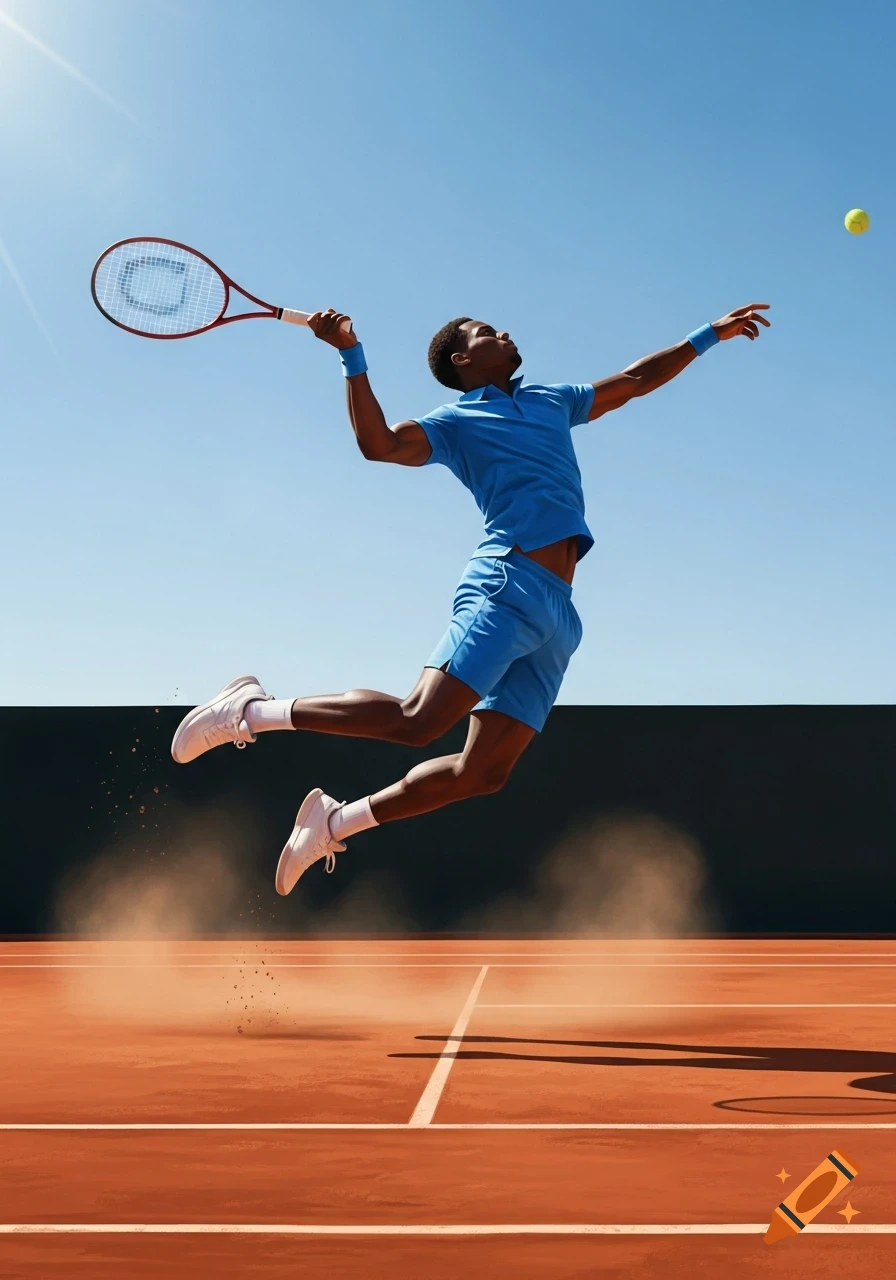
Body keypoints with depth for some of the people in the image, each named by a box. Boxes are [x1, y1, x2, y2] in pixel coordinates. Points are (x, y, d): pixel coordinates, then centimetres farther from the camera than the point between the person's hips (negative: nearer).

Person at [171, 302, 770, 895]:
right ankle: (255, 709, -9)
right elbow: (380, 443, -11)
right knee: (416, 721, -22)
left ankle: (339, 819, 13)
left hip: (558, 614, 7)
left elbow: (634, 381, 40)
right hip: (506, 586, -6)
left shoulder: (553, 399, 28)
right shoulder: (456, 420, 7)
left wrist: (710, 334, 42)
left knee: (483, 770, 0)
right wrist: (353, 358, -17)